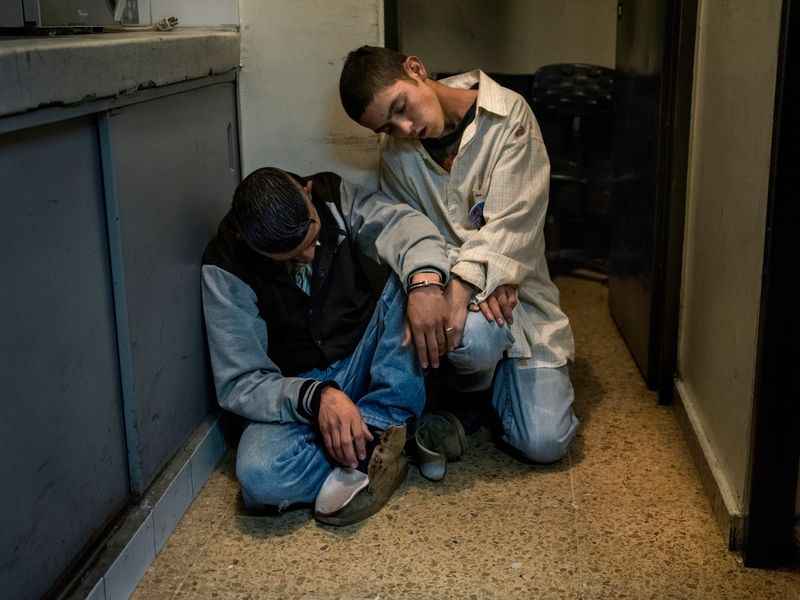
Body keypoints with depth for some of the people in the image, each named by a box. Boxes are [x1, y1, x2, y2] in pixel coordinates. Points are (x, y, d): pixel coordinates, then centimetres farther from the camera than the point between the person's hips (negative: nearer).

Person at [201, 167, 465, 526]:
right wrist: (316, 397, -34)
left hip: (368, 362, 3)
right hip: (297, 389, -3)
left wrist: (424, 280, -46)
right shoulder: (225, 270, -16)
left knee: (413, 277, -24)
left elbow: (399, 222, -23)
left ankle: (377, 425, -27)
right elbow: (239, 384, -17)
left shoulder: (334, 196, -7)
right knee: (259, 474, -35)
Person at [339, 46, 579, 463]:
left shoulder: (508, 116, -11)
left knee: (545, 443, -11)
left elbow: (511, 223, -19)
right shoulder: (397, 152, 0)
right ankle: (465, 395, 0)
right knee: (476, 334, -38)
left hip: (517, 293, -1)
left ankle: (489, 377, 22)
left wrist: (464, 283, -34)